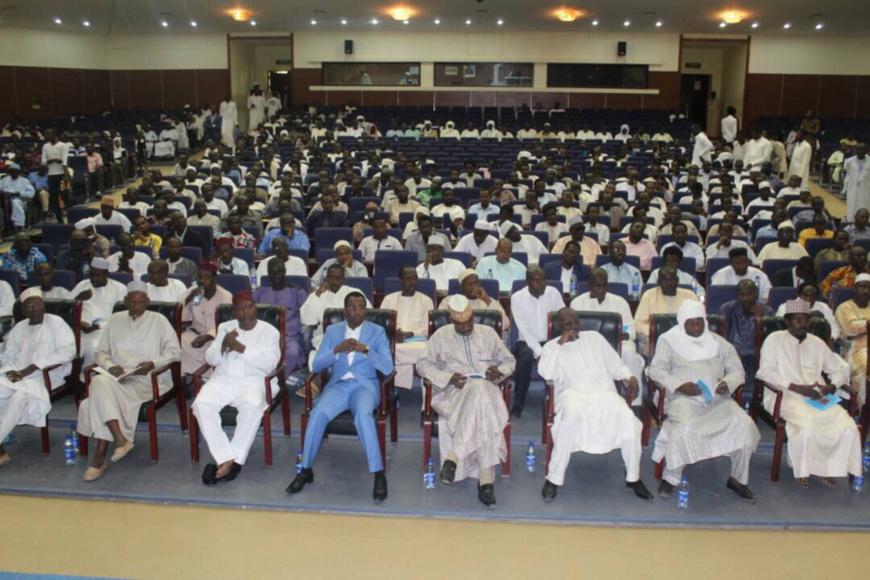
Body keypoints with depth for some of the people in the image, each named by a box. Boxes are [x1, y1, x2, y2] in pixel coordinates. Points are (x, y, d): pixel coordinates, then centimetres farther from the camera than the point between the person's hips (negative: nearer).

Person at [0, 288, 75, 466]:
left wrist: (32, 368, -16)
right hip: (17, 375, 5)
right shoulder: (19, 328, 17)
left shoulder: (56, 323, 0)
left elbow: (68, 351, -12)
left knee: (20, 395, -33)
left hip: (46, 376, -5)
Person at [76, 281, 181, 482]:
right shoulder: (115, 320, 20)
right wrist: (110, 366, -3)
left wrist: (153, 364, -13)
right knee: (100, 381, -34)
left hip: (147, 380, -4)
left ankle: (100, 456, -27)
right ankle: (120, 439, -35)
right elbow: (101, 352, 20)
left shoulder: (158, 320, 10)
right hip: (117, 377, 4)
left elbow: (175, 351, 4)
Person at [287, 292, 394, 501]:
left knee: (363, 414, -36)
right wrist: (337, 350, -11)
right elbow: (316, 365, 6)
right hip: (338, 385, 2)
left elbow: (388, 368, -3)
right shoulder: (332, 331, 13)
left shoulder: (377, 332, 7)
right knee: (318, 413, -29)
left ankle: (379, 474, -30)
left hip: (365, 386, -2)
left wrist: (366, 349, -16)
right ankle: (306, 471, -14)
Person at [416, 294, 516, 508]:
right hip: (454, 392, -2)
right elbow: (423, 364, 7)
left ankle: (454, 456, -35)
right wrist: (448, 377, -9)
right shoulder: (441, 336, 13)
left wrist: (500, 371, -1)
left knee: (480, 391, -38)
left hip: (486, 389, 2)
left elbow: (509, 360, 24)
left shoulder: (488, 333, 19)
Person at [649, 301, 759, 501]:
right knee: (683, 429, -34)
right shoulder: (669, 341, 7)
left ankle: (737, 479, -2)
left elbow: (737, 369, 16)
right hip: (684, 398, -4)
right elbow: (656, 370, -3)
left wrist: (728, 383, -8)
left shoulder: (718, 342, 18)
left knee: (745, 425, -20)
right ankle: (671, 478, -11)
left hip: (718, 399, 4)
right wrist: (680, 385, -18)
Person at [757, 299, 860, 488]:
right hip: (785, 397, -5)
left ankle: (824, 468, -1)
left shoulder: (817, 343, 18)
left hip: (818, 398, 5)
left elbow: (838, 369, 21)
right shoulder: (774, 340, 2)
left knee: (847, 426, -20)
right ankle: (802, 470, -9)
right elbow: (765, 373, -8)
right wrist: (797, 387, -18)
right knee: (807, 424, -34)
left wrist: (831, 386, -3)